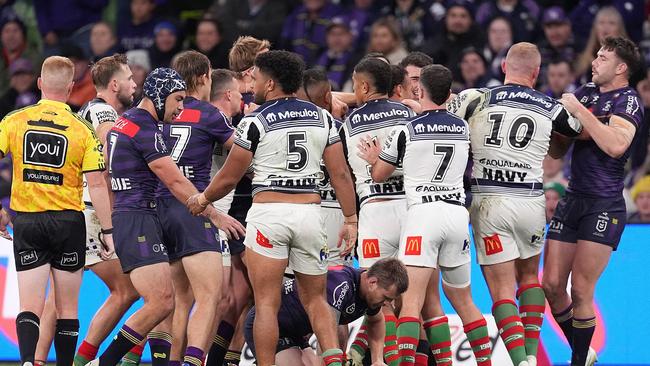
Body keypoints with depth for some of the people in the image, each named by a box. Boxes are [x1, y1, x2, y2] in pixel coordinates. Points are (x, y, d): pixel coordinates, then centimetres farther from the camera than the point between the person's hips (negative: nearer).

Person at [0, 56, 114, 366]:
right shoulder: (83, 130, -5)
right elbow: (96, 183, -8)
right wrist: (107, 231, -2)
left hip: (26, 222, 1)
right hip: (68, 222, -1)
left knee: (29, 307, -1)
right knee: (67, 308, 11)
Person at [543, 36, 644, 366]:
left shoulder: (628, 100, -8)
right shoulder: (587, 92, 14)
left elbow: (616, 145, -27)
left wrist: (579, 111, -20)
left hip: (604, 206, -7)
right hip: (573, 200, 7)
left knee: (581, 291, -9)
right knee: (552, 285, 3)